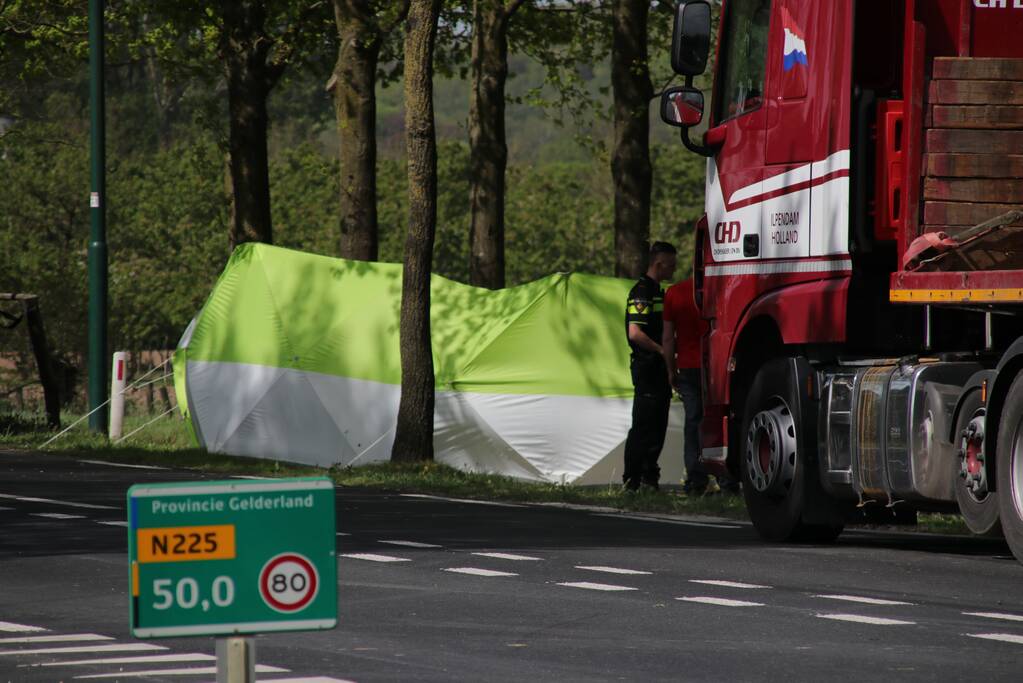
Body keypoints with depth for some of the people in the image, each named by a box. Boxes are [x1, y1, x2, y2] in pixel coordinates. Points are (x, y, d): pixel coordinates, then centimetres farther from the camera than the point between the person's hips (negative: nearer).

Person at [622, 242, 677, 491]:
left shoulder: (657, 292, 19)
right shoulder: (642, 292, -13)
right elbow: (635, 333, -21)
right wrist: (662, 351, -18)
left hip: (659, 368, 10)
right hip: (646, 366, -10)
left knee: (658, 424, 10)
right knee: (643, 424, -8)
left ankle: (649, 476, 15)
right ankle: (632, 480, -7)